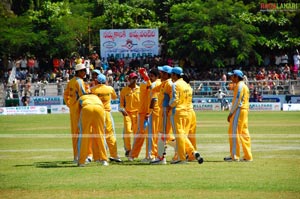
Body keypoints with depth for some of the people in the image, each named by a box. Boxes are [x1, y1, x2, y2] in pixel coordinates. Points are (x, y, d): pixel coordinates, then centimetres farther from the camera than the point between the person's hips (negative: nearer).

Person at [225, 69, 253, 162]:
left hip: (239, 110, -10)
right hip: (245, 110, 10)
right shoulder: (244, 86, 20)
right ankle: (248, 156, 8)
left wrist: (231, 113, -15)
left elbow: (237, 100, -16)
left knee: (234, 132, -8)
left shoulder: (239, 85, -10)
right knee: (244, 133, 9)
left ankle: (234, 156, -11)